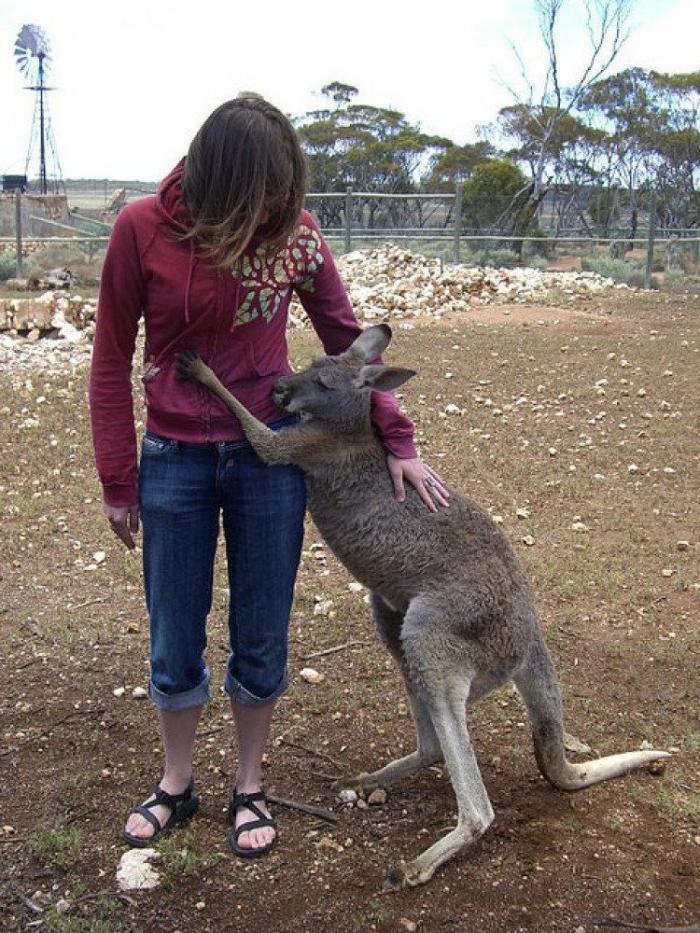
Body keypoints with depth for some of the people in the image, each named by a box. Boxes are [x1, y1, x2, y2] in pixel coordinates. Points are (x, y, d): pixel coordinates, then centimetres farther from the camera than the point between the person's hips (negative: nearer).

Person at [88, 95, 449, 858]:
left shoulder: (293, 229, -6)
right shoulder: (142, 229, -10)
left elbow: (346, 337, 3)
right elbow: (112, 359, -3)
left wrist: (396, 440, 0)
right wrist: (117, 481, -1)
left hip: (269, 452, 1)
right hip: (174, 459, 0)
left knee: (261, 636, 10)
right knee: (174, 641, 11)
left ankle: (249, 786, 32)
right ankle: (176, 784, 34)